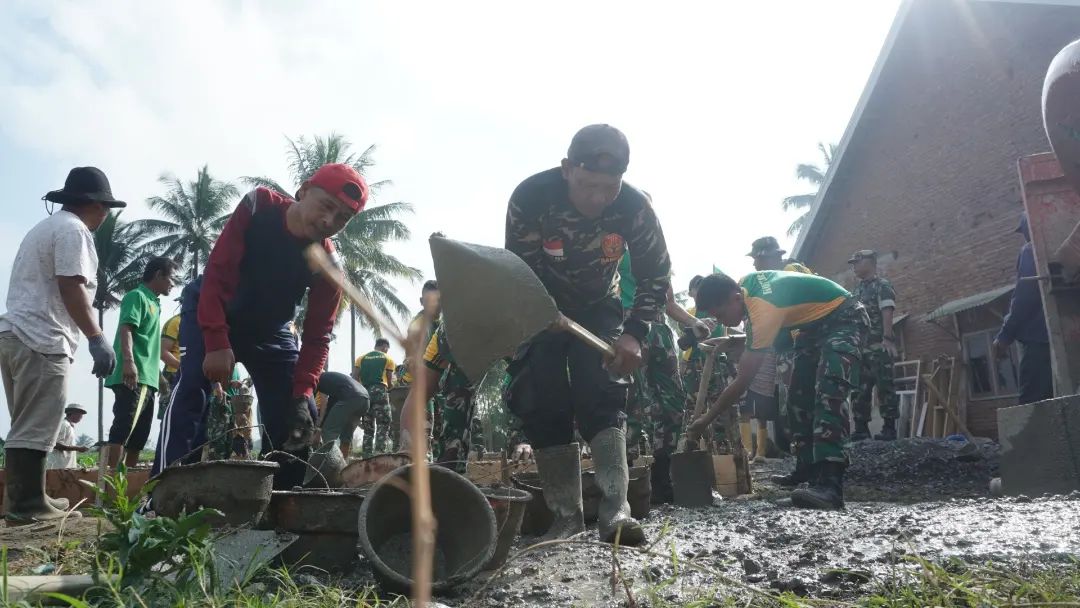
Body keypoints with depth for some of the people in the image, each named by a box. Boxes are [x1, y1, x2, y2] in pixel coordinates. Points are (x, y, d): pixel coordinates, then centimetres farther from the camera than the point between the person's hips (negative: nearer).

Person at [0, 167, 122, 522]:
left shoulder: (44, 228, 26)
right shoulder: (73, 230, -6)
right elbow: (70, 287, -17)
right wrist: (97, 338, -19)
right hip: (41, 339, -10)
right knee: (36, 427, -9)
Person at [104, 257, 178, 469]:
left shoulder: (153, 303, 25)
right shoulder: (137, 296, -1)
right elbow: (125, 328, -16)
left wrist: (158, 374, 30)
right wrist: (128, 361, -30)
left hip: (147, 379, 10)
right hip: (132, 377, -10)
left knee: (139, 435, 10)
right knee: (122, 429, -17)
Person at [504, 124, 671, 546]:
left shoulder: (635, 206, -25)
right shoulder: (530, 197, -30)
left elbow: (655, 277, -13)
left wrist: (634, 334, -25)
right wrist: (546, 323, -32)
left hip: (599, 307, 0)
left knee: (602, 395, -17)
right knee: (541, 403, -9)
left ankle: (616, 509, -23)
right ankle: (566, 514, -2)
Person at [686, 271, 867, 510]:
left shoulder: (764, 311, -35)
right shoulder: (744, 284, -10)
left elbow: (743, 381, -29)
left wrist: (706, 420, -23)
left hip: (844, 319, -10)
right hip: (816, 322, 10)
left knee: (829, 391, -30)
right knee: (799, 394, 8)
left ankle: (830, 483, -40)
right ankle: (807, 468, 18)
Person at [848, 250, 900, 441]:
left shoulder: (883, 286, -1)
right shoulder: (855, 291, 21)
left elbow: (887, 313, -13)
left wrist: (887, 338, -24)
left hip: (879, 347, -8)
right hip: (860, 347, 8)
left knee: (884, 387, -8)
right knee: (860, 390, 7)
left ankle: (889, 429, -6)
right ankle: (861, 429, 12)